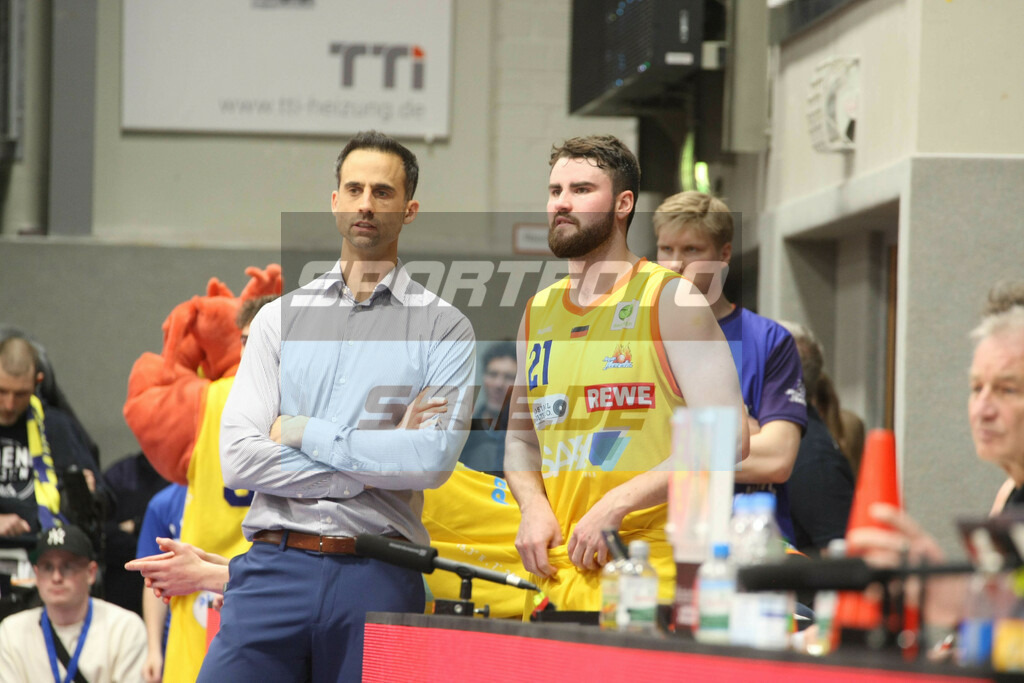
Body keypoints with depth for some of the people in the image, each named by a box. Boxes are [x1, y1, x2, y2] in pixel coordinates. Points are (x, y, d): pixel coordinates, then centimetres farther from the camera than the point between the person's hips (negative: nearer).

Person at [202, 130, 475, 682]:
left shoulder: (443, 328, 6)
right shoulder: (281, 318, 12)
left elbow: (434, 459, -9)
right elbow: (238, 458, 1)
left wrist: (303, 430, -4)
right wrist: (370, 471, -6)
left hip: (378, 575, -1)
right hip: (275, 567, 1)